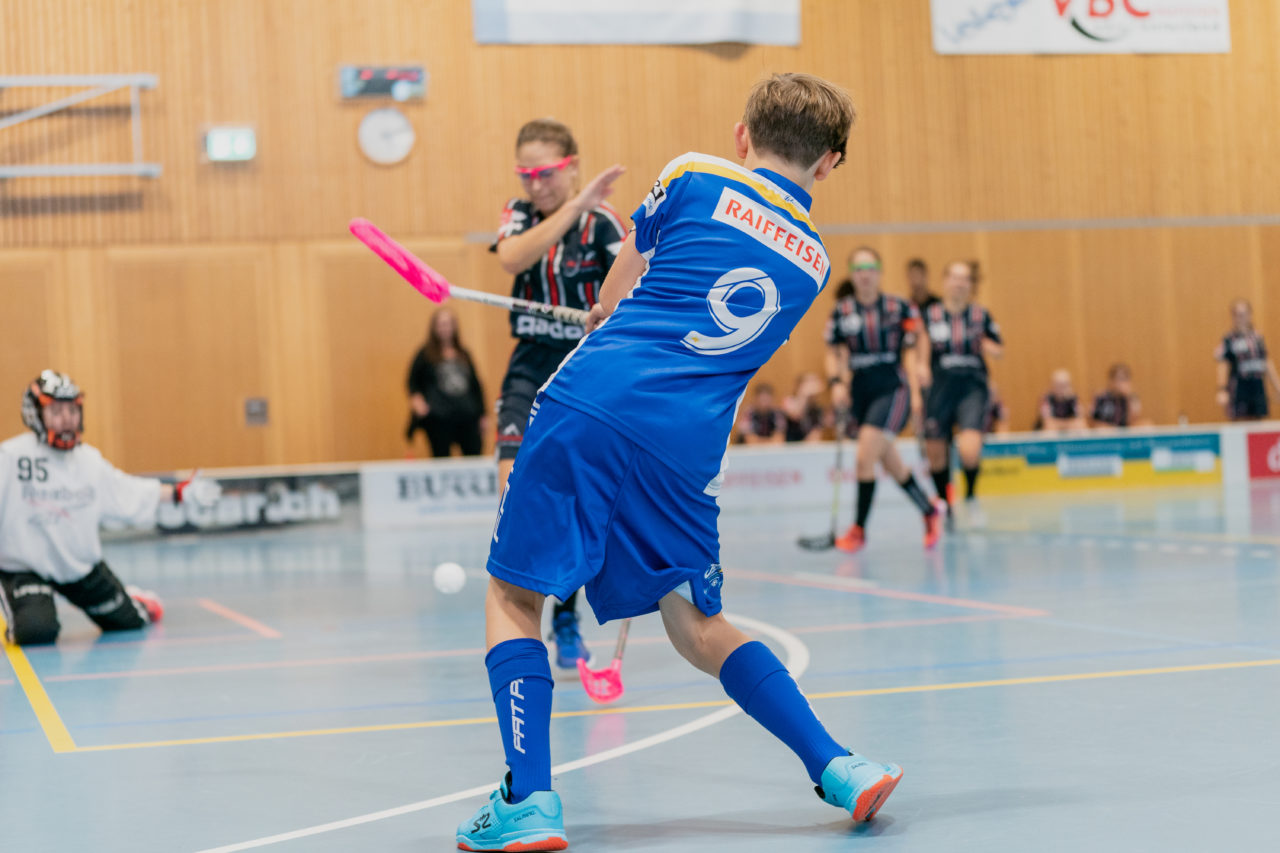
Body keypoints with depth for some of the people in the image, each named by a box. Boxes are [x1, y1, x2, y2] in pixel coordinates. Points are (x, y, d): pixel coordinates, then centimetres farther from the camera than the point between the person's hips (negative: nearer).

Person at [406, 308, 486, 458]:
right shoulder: (425, 354, 5)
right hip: (438, 420, -3)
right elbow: (412, 380, 2)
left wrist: (482, 414, 14)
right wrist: (416, 397, -18)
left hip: (467, 417, 3)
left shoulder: (464, 354, 16)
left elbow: (475, 384, 18)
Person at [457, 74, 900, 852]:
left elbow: (612, 301, 16)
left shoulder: (695, 179, 8)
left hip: (593, 404, -3)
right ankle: (836, 766, 10)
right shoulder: (813, 264, 18)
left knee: (514, 594, 7)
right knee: (697, 622, 18)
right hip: (689, 445, 4)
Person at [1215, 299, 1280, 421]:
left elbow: (1268, 362, 16)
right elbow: (1222, 366, -8)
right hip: (1239, 387, -5)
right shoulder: (1229, 340, -5)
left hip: (1258, 387, 5)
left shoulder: (1257, 337, 10)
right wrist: (1222, 391, -18)